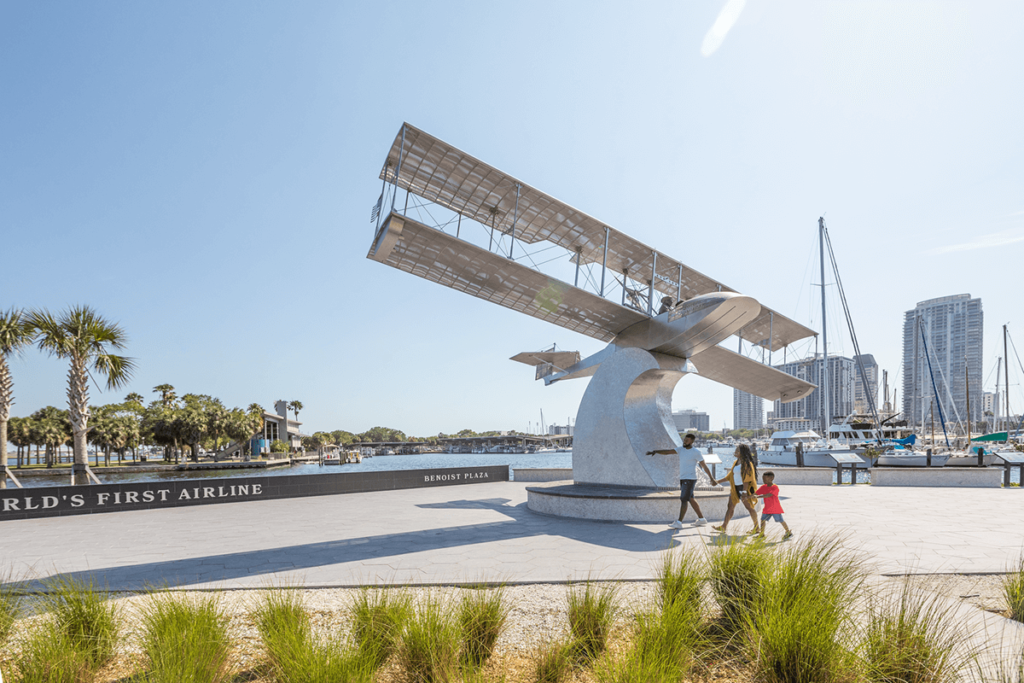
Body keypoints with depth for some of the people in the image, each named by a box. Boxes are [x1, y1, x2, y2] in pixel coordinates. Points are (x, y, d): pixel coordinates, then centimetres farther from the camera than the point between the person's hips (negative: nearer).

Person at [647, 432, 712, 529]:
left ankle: (679, 522, -13)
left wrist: (711, 478, 0)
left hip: (690, 479, -7)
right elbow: (667, 452, 1)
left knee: (683, 499, -11)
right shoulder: (681, 449, 8)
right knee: (691, 499, 15)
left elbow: (704, 466, -3)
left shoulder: (696, 452, -8)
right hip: (682, 479, 7)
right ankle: (701, 519, 26)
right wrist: (654, 451, -12)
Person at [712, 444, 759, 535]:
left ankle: (757, 527, 13)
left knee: (749, 507, -1)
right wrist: (717, 481, 17)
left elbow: (747, 479, -17)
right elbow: (730, 476, 19)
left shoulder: (747, 463, -11)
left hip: (744, 488, -8)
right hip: (735, 488, 8)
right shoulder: (736, 462, 14)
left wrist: (744, 492, -23)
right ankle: (724, 527, 5)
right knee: (730, 506, 5)